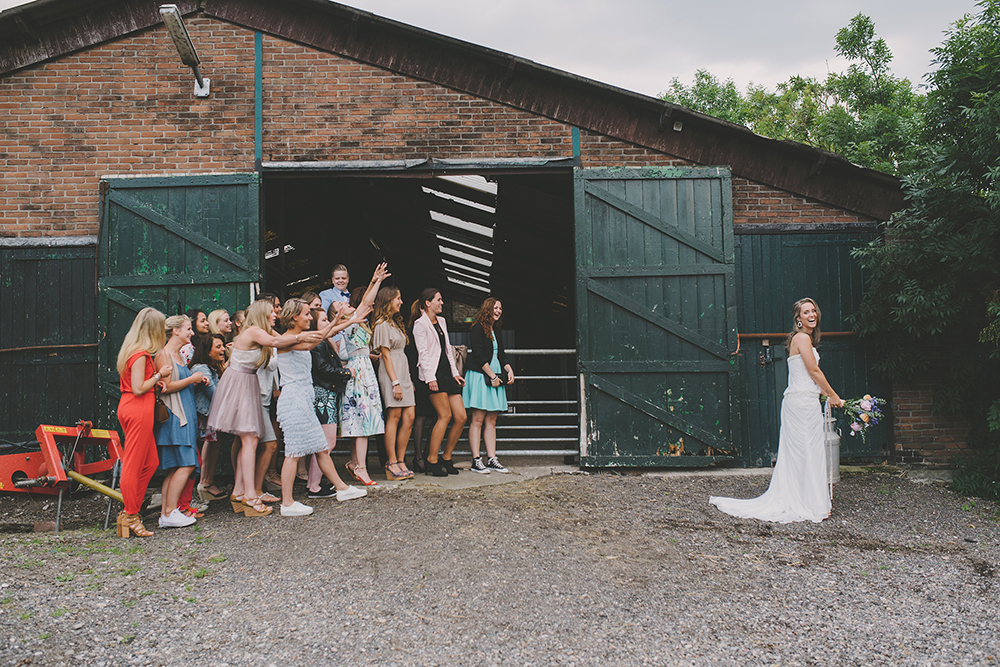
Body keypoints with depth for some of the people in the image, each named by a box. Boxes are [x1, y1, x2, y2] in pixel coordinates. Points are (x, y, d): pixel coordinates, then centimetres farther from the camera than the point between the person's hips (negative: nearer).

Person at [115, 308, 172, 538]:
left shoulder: (132, 350, 16)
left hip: (130, 407, 10)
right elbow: (138, 389, -18)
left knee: (151, 462, 14)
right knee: (133, 465, -3)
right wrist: (158, 375, -7)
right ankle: (130, 517, 4)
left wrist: (155, 379, 8)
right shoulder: (141, 354, -15)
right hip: (139, 410, -10)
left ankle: (131, 511, 17)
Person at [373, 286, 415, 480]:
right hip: (391, 374, -9)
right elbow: (386, 355, -11)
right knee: (394, 416, -9)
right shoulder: (382, 325, -6)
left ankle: (400, 461, 6)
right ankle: (391, 464, -5)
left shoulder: (395, 323, 21)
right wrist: (395, 382, -16)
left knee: (408, 418, 2)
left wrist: (408, 378, 15)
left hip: (403, 373, 9)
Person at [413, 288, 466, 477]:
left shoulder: (441, 321, 21)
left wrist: (455, 373, 16)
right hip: (433, 373, -8)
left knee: (461, 417, -1)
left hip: (447, 372, 8)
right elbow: (423, 353, -10)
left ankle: (446, 458, 11)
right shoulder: (420, 324, -2)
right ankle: (432, 461, -5)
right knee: (445, 415, -14)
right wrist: (430, 377, -18)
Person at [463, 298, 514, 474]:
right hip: (480, 376, -8)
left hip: (495, 377, 8)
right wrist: (493, 376, -14)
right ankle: (476, 461, -6)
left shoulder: (496, 331, 20)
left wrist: (509, 369, 6)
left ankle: (492, 459, 7)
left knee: (491, 421, 6)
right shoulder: (478, 329, -5)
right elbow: (479, 355, -12)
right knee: (478, 419, -7)